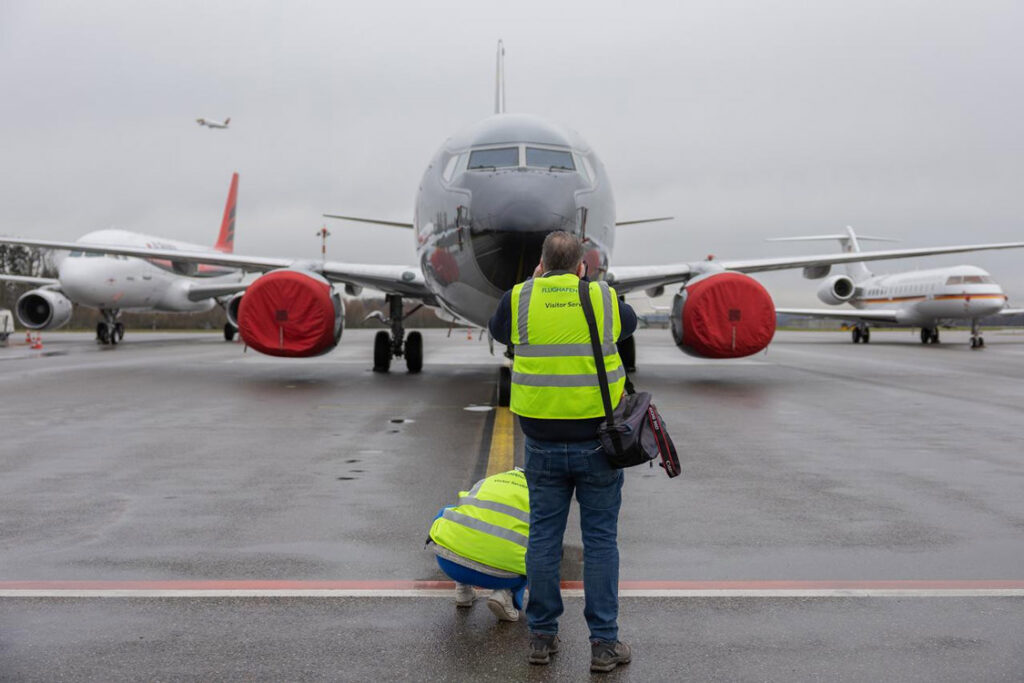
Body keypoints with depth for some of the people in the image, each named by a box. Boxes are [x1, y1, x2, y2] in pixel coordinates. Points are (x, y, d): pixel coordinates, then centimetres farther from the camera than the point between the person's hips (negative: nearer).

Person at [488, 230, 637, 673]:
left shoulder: (519, 299, -2)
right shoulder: (605, 299, -1)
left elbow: (497, 331, 19)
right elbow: (630, 324, 21)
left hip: (543, 442, 1)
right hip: (597, 441, -1)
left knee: (543, 535, 12)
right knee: (600, 539, 7)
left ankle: (541, 636, 22)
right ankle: (603, 643, 13)